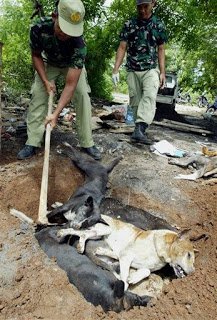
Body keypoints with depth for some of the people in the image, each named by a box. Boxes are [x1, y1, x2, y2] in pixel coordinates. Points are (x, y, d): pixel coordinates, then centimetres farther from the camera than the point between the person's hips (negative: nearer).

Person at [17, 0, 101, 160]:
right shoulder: (39, 28, -33)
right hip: (49, 63, 2)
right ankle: (32, 143, -5)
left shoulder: (79, 44, -39)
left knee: (82, 96, -20)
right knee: (38, 96, -12)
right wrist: (45, 81, -24)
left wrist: (56, 114, -50)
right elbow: (36, 55, -11)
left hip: (73, 65, -1)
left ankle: (87, 143, -12)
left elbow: (70, 85, -42)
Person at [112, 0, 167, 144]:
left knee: (149, 96, -25)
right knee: (135, 102, 0)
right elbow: (122, 48, 3)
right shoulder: (129, 24, 5)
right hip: (132, 71, 2)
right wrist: (116, 69, -7)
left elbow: (161, 50, 7)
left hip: (151, 70, -1)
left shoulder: (159, 25, 6)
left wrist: (162, 72, -2)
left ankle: (140, 129, -37)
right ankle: (141, 129, 10)